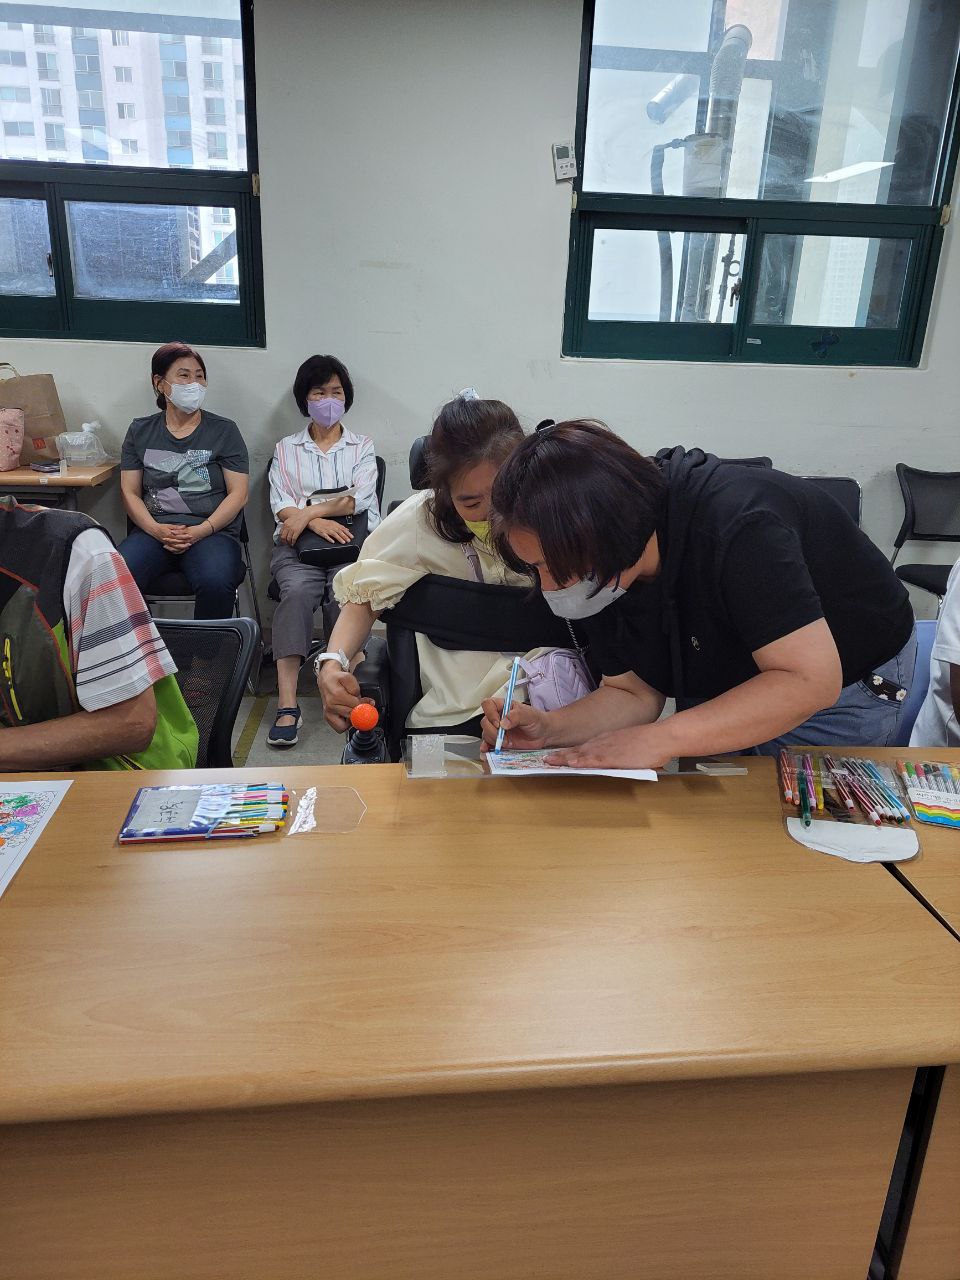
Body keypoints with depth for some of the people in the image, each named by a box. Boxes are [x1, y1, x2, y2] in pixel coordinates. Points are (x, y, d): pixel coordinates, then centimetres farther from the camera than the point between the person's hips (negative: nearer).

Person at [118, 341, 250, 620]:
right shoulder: (141, 431, 17)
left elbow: (238, 494, 3)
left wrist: (202, 530, -12)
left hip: (212, 531, -2)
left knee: (216, 583, -35)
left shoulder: (224, 430, 10)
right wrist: (156, 530, -8)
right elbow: (130, 493, 11)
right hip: (153, 529, 2)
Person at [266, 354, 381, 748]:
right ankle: (287, 704, -40)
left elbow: (359, 498, 2)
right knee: (298, 591, -33)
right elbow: (281, 504, 6)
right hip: (298, 543, 0)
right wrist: (317, 521, -14)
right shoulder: (286, 449, 21)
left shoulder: (362, 446, 19)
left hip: (352, 539, 1)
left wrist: (306, 510, -9)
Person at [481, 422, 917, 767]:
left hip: (847, 689, -6)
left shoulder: (736, 525, -38)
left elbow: (811, 680, -40)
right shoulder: (605, 575, -15)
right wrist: (548, 728, -26)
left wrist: (660, 739, -43)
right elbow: (633, 693, -7)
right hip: (728, 686, 6)